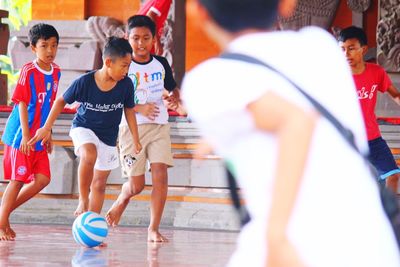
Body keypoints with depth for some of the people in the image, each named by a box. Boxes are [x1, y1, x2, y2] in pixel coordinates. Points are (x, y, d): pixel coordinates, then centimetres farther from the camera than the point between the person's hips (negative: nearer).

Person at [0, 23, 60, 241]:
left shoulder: (55, 72, 7)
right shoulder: (28, 71, -14)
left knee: (42, 179, 0)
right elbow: (22, 104, -15)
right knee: (18, 179, -4)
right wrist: (26, 135, -19)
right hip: (21, 135, -7)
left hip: (38, 138, 7)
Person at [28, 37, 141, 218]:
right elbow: (61, 101, -5)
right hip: (83, 128, -4)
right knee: (89, 155, -36)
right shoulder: (84, 82, -22)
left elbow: (129, 111, 2)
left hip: (108, 137, 4)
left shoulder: (126, 85, -15)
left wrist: (135, 140, 5)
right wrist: (46, 128, -3)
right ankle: (83, 200, -22)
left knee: (99, 183, 9)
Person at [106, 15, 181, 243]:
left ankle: (154, 229, -7)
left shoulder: (161, 64, 6)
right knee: (136, 185, -1)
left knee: (160, 174, -13)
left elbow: (174, 88, 21)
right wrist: (139, 108, -20)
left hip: (159, 127, 2)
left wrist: (175, 98, -3)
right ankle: (122, 200, 35)